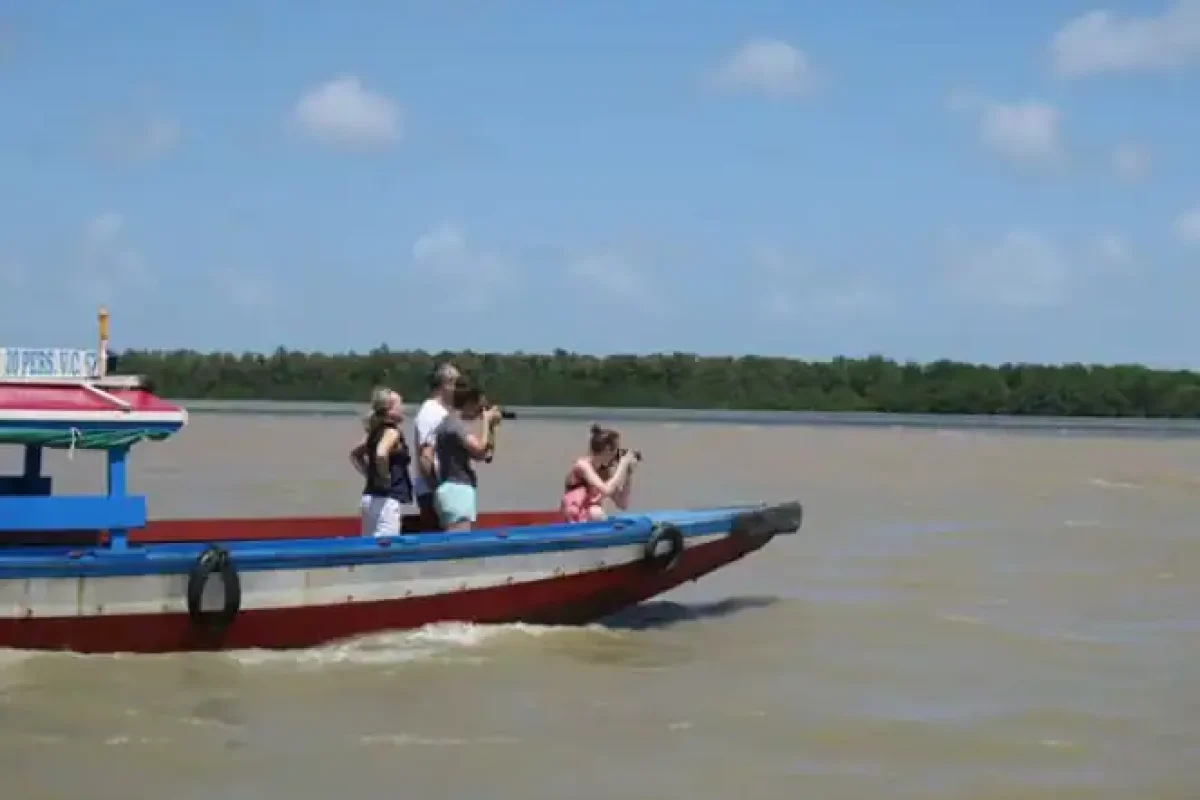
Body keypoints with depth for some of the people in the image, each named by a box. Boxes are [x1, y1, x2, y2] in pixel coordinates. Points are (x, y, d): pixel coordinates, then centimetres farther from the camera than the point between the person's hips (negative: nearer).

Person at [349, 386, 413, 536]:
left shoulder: (377, 431, 14)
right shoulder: (391, 431, -11)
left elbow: (355, 454, 27)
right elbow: (381, 454, -31)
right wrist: (385, 477, -17)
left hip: (372, 496, 9)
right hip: (386, 499, -9)